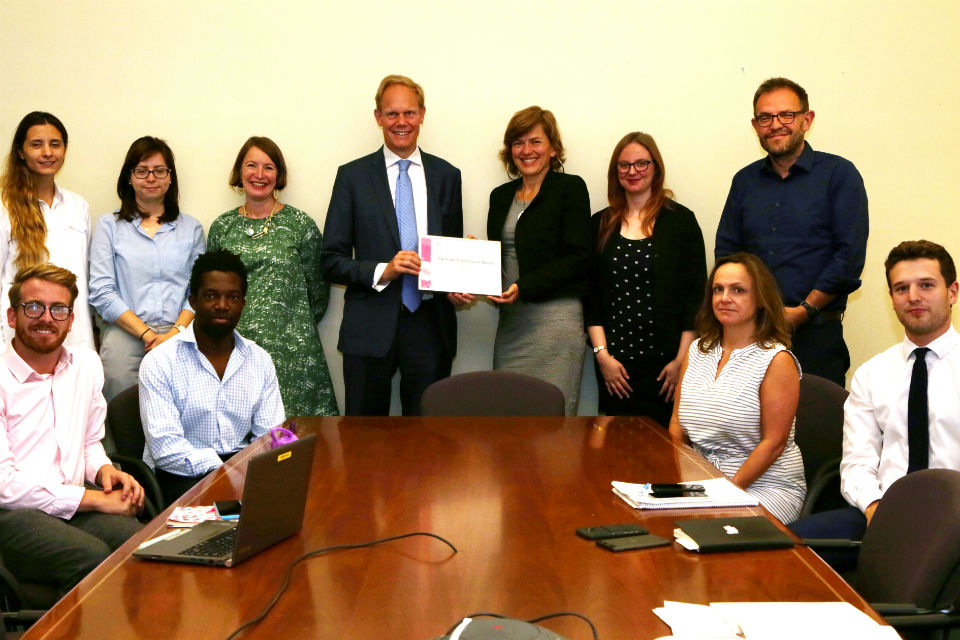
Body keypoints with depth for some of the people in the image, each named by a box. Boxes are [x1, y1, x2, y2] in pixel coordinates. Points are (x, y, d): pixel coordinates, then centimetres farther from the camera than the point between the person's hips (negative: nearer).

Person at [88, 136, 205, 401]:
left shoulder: (191, 228, 16)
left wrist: (175, 334, -8)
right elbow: (101, 292, 2)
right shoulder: (109, 225, 11)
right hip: (125, 334, -1)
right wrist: (147, 334, -8)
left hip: (180, 336, 1)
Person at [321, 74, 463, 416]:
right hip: (371, 327, -2)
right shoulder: (353, 176, 3)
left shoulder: (446, 175, 10)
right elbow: (332, 260, 1)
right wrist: (381, 271, -15)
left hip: (430, 324, 2)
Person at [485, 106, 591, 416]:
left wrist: (524, 286, -17)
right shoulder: (501, 196, 18)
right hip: (511, 319, 5)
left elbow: (577, 256, -8)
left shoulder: (571, 188, 0)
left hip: (556, 315, -5)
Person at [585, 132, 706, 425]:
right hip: (615, 361, 2)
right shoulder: (601, 224, 10)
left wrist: (682, 360, -7)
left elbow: (695, 293, -1)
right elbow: (591, 293, 7)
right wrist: (602, 354, -2)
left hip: (664, 360, -2)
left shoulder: (680, 220, 2)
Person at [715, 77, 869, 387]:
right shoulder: (745, 180, 14)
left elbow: (850, 256, -6)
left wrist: (804, 310, -11)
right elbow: (725, 249, 14)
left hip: (815, 336, -3)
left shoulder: (839, 173, 0)